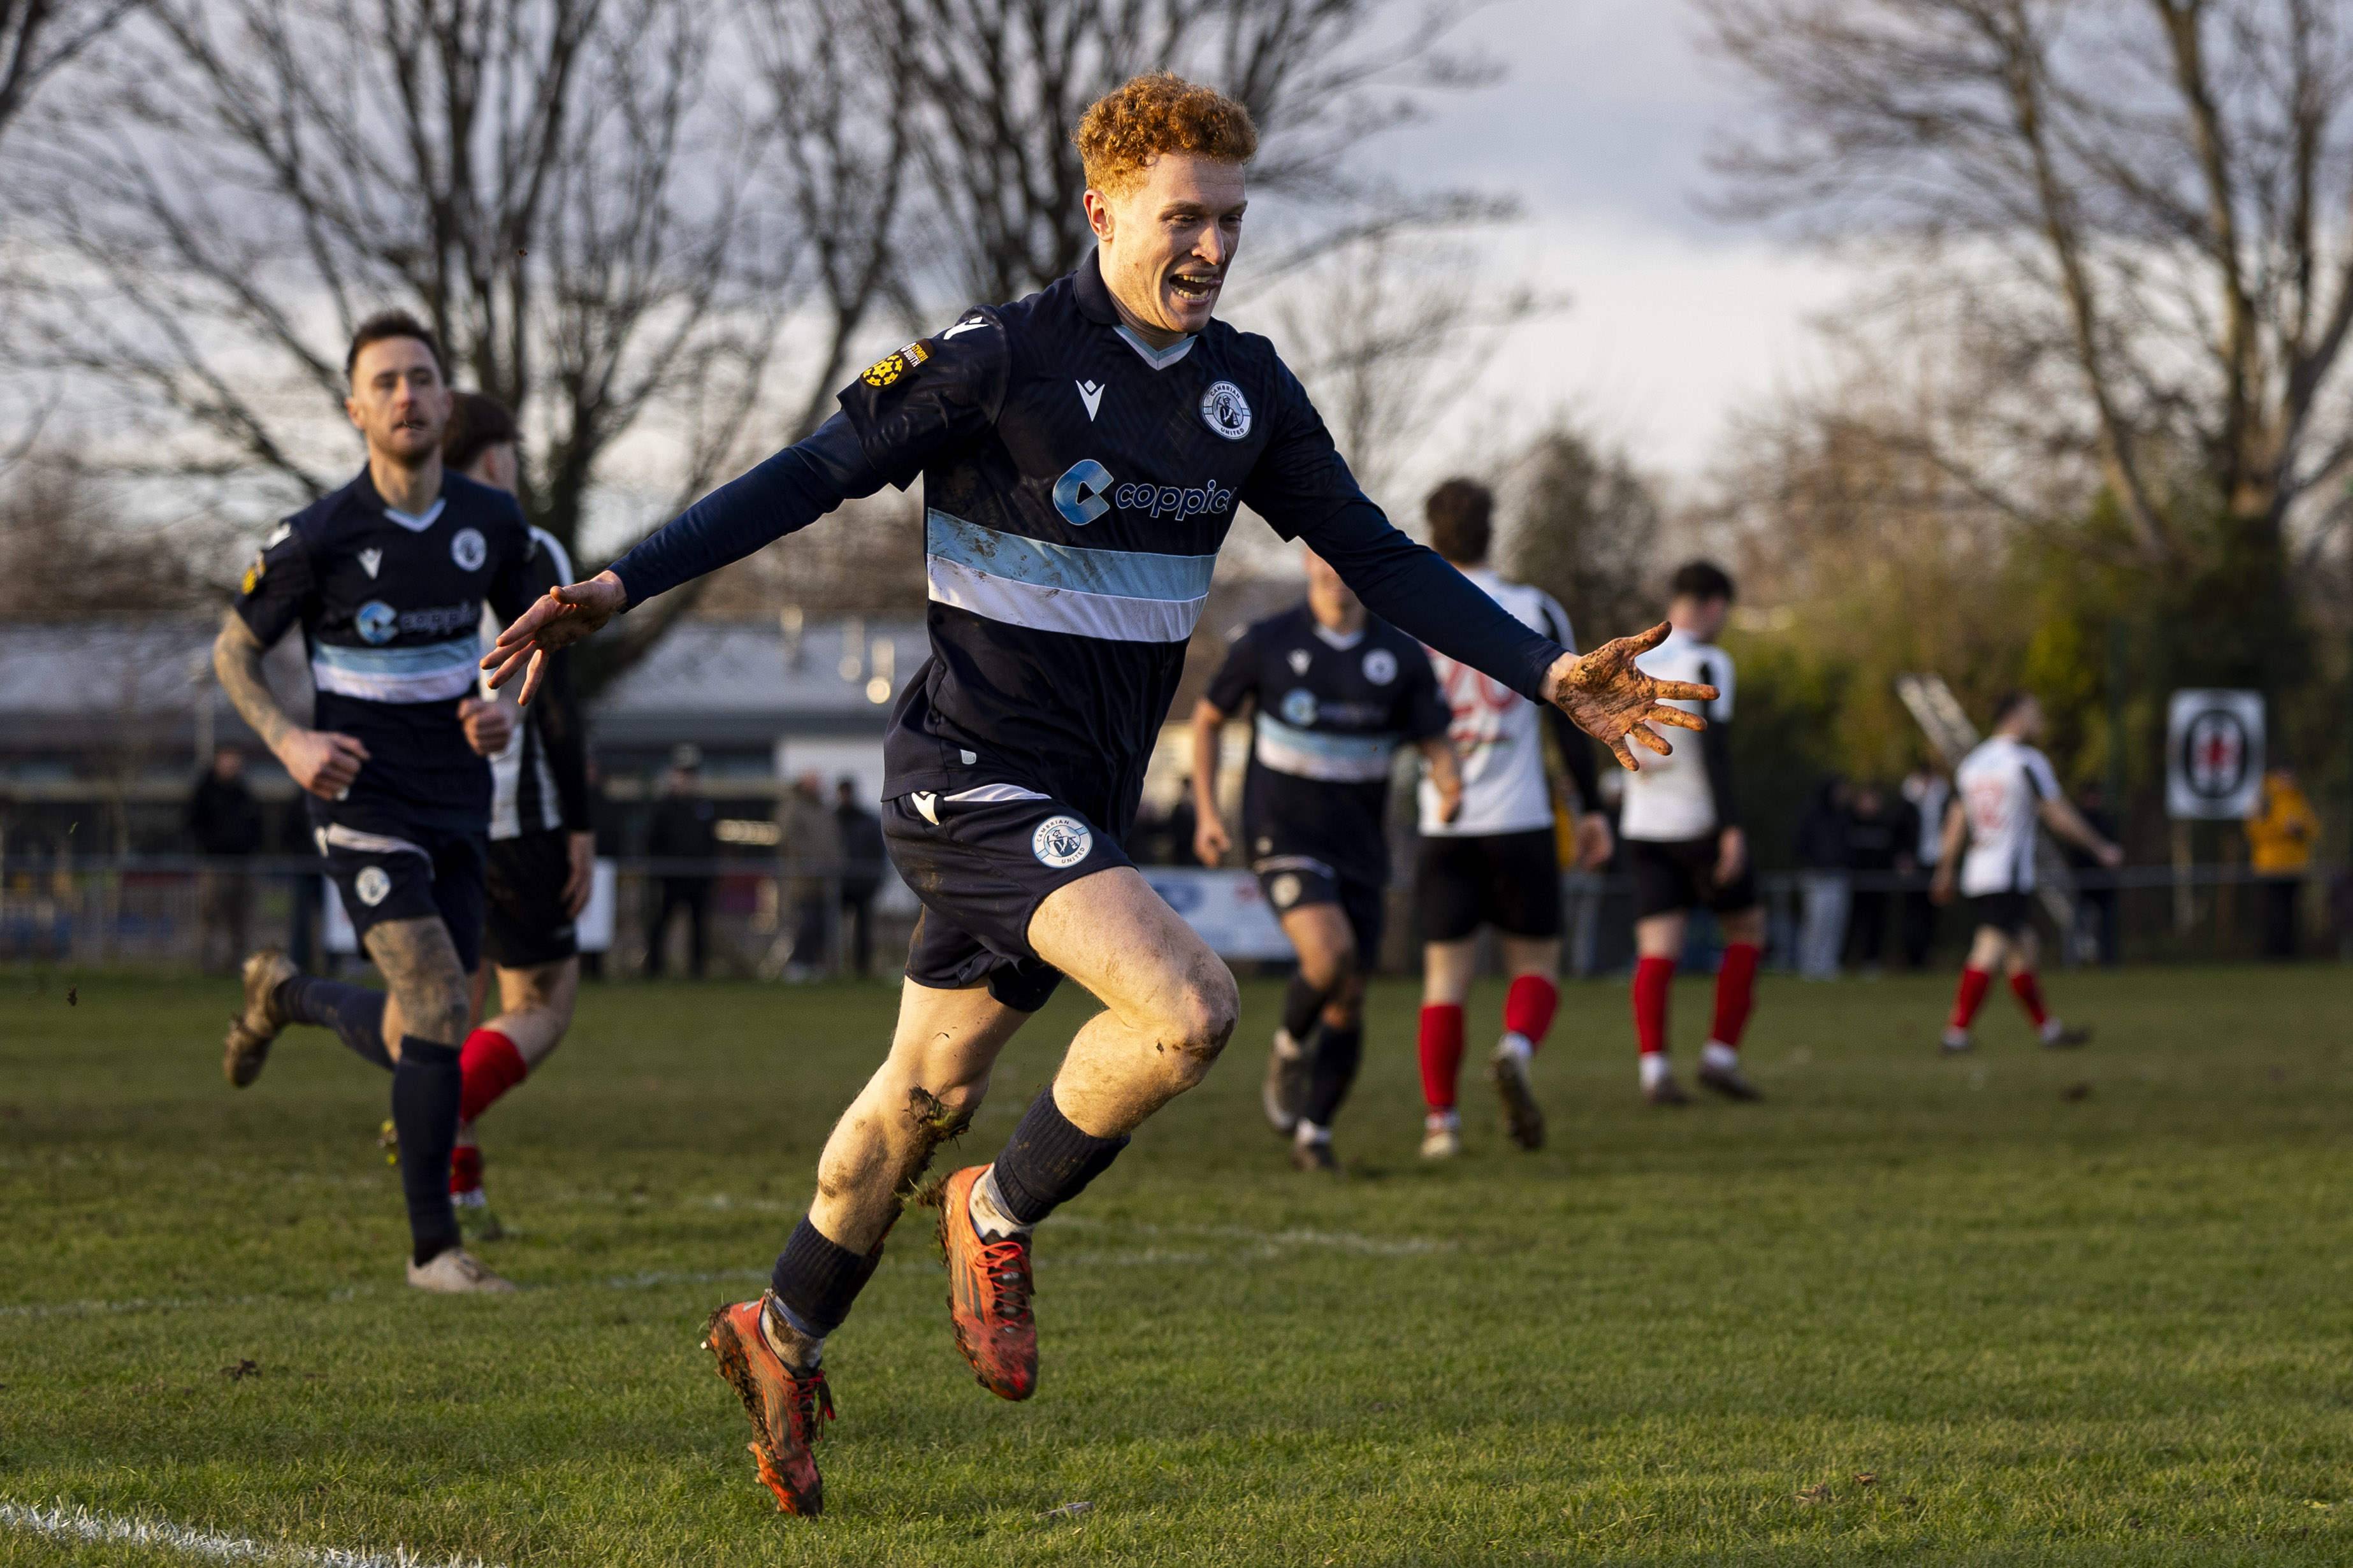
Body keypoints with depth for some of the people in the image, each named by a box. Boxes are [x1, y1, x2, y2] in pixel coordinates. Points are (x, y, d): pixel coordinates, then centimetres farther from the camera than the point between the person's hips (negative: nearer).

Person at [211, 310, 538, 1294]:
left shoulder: (492, 522, 0)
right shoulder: (317, 539, -12)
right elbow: (233, 651, 2)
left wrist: (508, 710, -6)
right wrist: (288, 741, -16)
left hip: (458, 808, 5)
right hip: (365, 801, -5)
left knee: (408, 1044, 6)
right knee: (442, 1010, -19)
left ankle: (285, 994, 39)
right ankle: (434, 1250, -6)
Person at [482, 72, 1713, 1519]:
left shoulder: (1248, 389, 5)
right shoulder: (1004, 360, -14)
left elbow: (1376, 556, 10)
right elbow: (815, 477, -12)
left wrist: (1546, 672, 2)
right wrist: (622, 587, -19)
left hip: (1087, 799, 7)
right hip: (973, 773, -7)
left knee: (928, 1093, 17)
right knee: (1188, 1004, -25)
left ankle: (785, 1341, 36)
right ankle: (1003, 1218, -1)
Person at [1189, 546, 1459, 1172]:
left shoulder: (1402, 655, -2)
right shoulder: (1266, 643, -7)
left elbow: (1435, 745, 2)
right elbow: (1208, 717, 8)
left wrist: (1451, 786, -22)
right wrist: (1207, 812, 1)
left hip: (1360, 849, 3)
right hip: (1283, 838, -3)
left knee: (1347, 1003, 4)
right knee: (1330, 953, -26)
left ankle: (1313, 1133, 21)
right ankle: (1289, 1050, 3)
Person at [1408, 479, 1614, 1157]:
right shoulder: (1534, 611, 1)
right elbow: (1570, 718, 0)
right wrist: (1591, 809, 7)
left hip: (1440, 826, 1)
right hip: (1519, 821, -1)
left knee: (1446, 977, 7)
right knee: (1535, 965, 10)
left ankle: (1440, 1119, -3)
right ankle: (1516, 1051, -21)